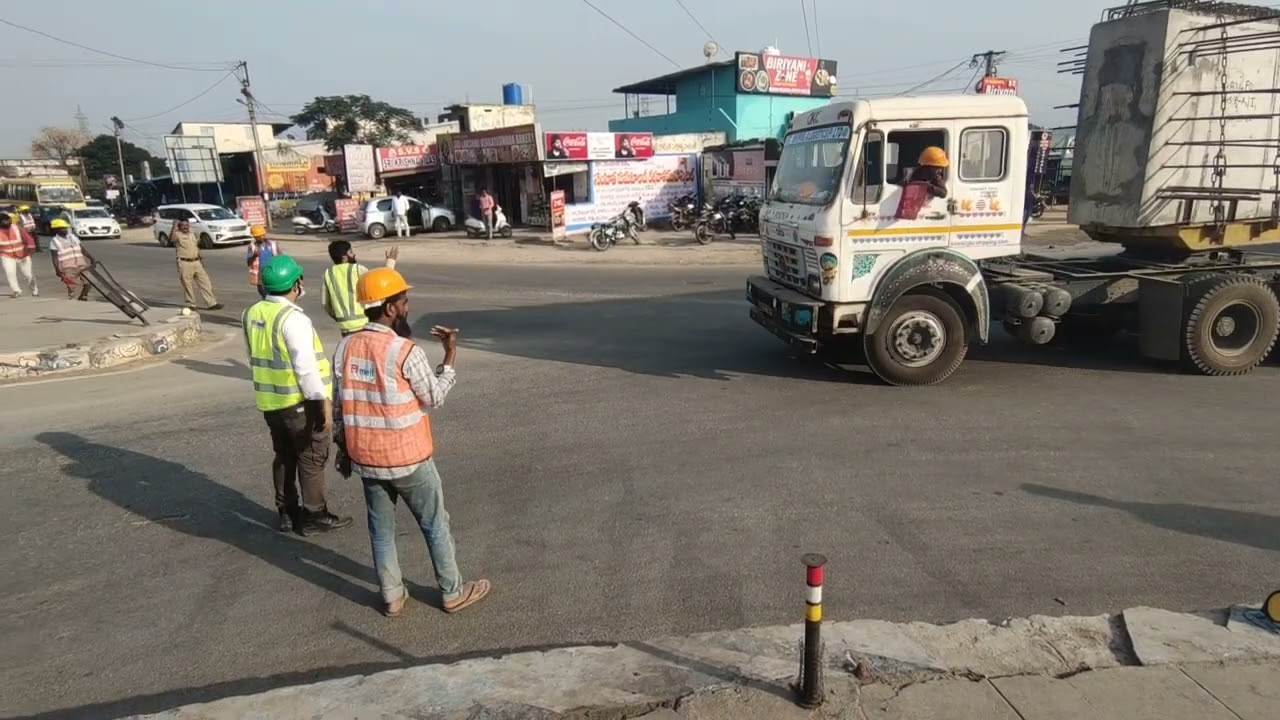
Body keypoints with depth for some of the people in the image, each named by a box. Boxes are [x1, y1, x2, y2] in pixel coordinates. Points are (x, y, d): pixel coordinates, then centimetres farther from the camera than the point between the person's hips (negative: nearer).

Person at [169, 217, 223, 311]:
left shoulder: (192, 234, 15)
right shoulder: (177, 235, -6)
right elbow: (171, 238, -30)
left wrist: (201, 259, 22)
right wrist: (174, 226, -39)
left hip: (197, 262, 6)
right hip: (184, 263, -6)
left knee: (205, 283, 4)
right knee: (187, 286, 2)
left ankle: (211, 303, 8)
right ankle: (191, 305, 13)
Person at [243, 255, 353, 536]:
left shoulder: (252, 313, 4)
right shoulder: (293, 318, -22)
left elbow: (254, 358, 14)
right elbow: (306, 366, -24)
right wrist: (321, 400, -19)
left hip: (270, 401, 8)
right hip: (300, 402, -8)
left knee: (284, 457, 19)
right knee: (312, 460, 5)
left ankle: (287, 513, 28)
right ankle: (314, 516, 14)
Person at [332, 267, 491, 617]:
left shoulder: (345, 347, -2)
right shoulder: (406, 352, -21)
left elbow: (339, 406, 5)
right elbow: (434, 398, -7)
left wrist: (344, 449, 17)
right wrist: (451, 355, -1)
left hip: (366, 459, 5)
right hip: (409, 459, -5)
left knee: (381, 530, 19)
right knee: (435, 526, 12)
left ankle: (392, 597, 30)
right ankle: (453, 593, 25)